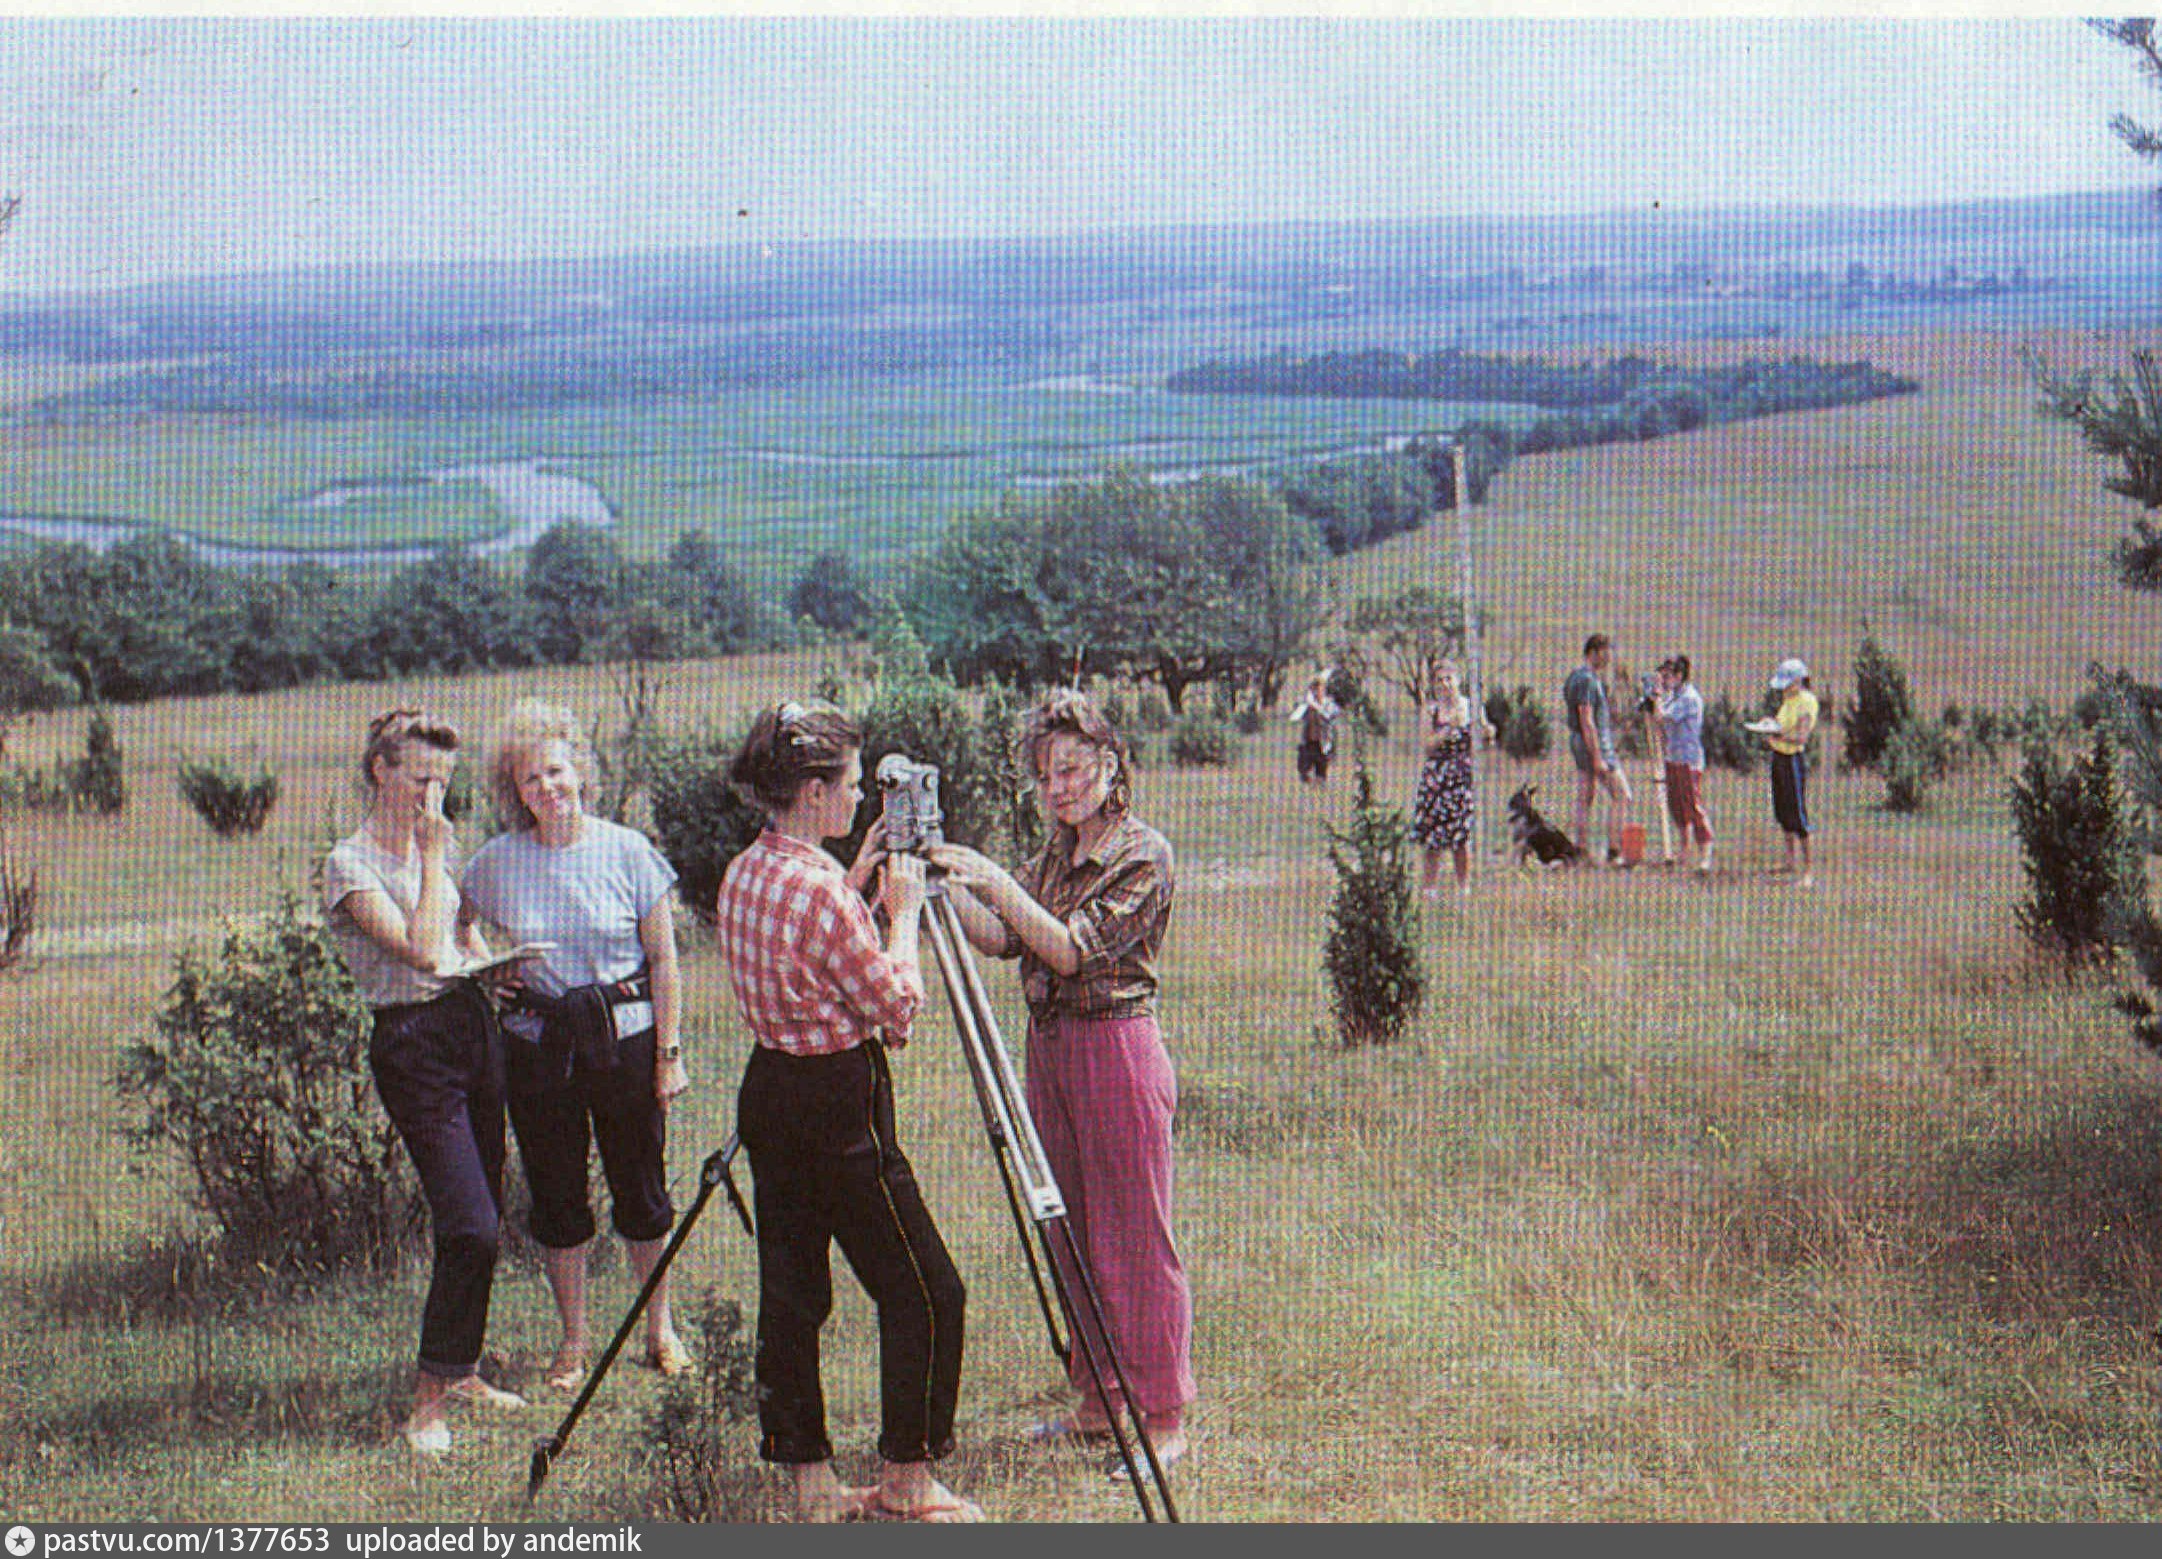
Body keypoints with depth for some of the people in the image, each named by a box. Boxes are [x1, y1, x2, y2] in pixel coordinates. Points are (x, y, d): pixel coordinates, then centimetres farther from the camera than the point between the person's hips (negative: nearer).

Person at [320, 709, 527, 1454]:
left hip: (475, 1026, 8)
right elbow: (424, 950, -21)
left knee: (483, 1220, 10)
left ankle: (460, 1371, 25)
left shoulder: (440, 843, 12)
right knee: (471, 1228, -14)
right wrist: (434, 856, -16)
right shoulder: (350, 865, -10)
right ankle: (429, 1402, -5)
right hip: (413, 1044, -7)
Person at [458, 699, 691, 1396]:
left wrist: (669, 1052, -4)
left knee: (641, 1187, 6)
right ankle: (572, 1340, 22)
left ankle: (661, 1330, 23)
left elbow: (663, 959, -2)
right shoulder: (496, 862, -1)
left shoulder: (627, 852, -5)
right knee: (556, 1193, 7)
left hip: (624, 1032, -1)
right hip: (537, 1042, 2)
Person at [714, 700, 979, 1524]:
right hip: (840, 1106, -9)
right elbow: (896, 1002, -13)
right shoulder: (819, 891, -21)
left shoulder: (743, 876, 5)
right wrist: (903, 911, -2)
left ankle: (810, 1481, 16)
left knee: (792, 1290, 11)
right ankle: (906, 1476, 10)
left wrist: (855, 886, 17)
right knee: (924, 1290, 2)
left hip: (769, 1092, 9)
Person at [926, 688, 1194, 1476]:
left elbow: (1072, 949, -20)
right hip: (1049, 1050, 8)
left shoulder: (1143, 856, -10)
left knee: (1135, 1240, -4)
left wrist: (993, 879, -24)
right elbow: (999, 939, 3)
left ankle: (1164, 1421, 3)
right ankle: (1096, 1403, 24)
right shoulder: (1054, 856, 13)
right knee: (1071, 1235, 13)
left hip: (1118, 1049, -8)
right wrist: (947, 883, -10)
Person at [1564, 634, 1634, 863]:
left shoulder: (1576, 676, 14)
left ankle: (1582, 849, 10)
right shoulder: (1587, 679, -18)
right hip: (1594, 743, -10)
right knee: (1621, 795, -5)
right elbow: (1586, 721, -23)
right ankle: (1613, 851, -7)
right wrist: (1598, 758, -23)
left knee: (1585, 797, 10)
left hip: (1578, 742, 10)